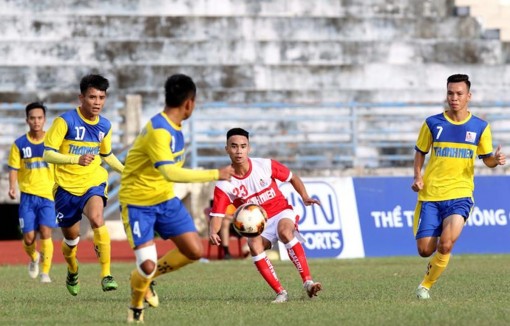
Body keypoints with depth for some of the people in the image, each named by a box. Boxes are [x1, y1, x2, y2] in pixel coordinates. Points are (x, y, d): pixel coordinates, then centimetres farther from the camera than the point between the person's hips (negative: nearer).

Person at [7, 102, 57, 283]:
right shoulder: (19, 144, 1)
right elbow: (13, 168, 3)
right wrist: (12, 187, -14)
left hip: (49, 194, -1)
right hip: (28, 195, 1)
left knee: (45, 233, -15)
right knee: (29, 237, -1)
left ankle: (45, 272, -6)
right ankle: (34, 258, 32)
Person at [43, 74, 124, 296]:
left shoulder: (104, 126, 2)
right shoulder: (65, 121, -14)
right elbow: (48, 154, -20)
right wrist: (77, 159, -34)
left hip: (93, 182, 1)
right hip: (66, 186, -1)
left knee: (96, 218, -29)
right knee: (71, 237, 10)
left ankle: (106, 274, -28)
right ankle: (72, 272, 44)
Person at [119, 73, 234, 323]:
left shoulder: (174, 127, 3)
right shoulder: (158, 131, -27)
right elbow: (171, 173, -37)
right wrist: (215, 175, -33)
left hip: (165, 199, 9)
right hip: (138, 204, -9)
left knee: (195, 251, 0)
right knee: (148, 264, -16)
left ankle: (146, 277, 21)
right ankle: (136, 306, 15)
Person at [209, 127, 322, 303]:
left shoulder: (265, 165, -9)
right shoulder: (224, 184, -11)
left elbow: (292, 178, 7)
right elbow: (217, 215, -14)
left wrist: (305, 197, -8)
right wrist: (213, 232, -36)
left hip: (281, 212, -1)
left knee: (285, 230, -36)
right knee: (254, 245, -33)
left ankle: (308, 282, -36)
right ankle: (281, 293, -27)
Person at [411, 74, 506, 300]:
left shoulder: (480, 127, 3)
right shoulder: (433, 123, 3)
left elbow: (487, 159, 9)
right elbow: (420, 152, 13)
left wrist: (496, 160, -14)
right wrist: (417, 177, -3)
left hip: (460, 195, -1)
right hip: (430, 195, 1)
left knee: (446, 244, -22)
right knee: (425, 250, -5)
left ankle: (426, 285, 0)